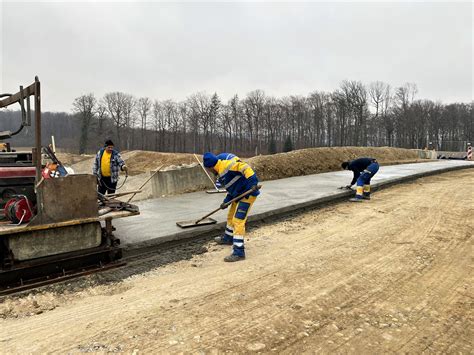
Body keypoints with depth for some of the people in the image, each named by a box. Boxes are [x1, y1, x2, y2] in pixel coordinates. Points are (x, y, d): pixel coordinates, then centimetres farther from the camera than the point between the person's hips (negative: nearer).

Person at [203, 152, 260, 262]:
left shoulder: (226, 163, -19)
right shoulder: (221, 171, 15)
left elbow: (244, 167, -29)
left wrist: (253, 182, -36)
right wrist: (226, 201, 12)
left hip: (248, 194, -11)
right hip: (239, 194, 11)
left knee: (238, 222, -12)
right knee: (231, 216, 26)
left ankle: (239, 252, -6)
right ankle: (228, 238, 49)